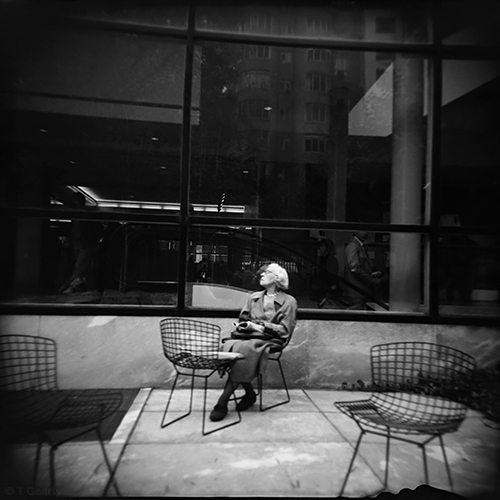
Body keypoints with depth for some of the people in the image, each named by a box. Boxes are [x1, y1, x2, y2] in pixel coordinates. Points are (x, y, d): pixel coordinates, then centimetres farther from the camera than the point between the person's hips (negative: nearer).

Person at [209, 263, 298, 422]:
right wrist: (247, 325, -4)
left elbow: (285, 330, -1)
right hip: (248, 337, 5)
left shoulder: (289, 301, 6)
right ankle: (249, 393, -10)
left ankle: (222, 402, -22)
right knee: (229, 346, -29)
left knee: (242, 351, -33)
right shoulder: (253, 297, 21)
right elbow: (242, 321, 19)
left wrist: (260, 327, -11)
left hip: (269, 340, -4)